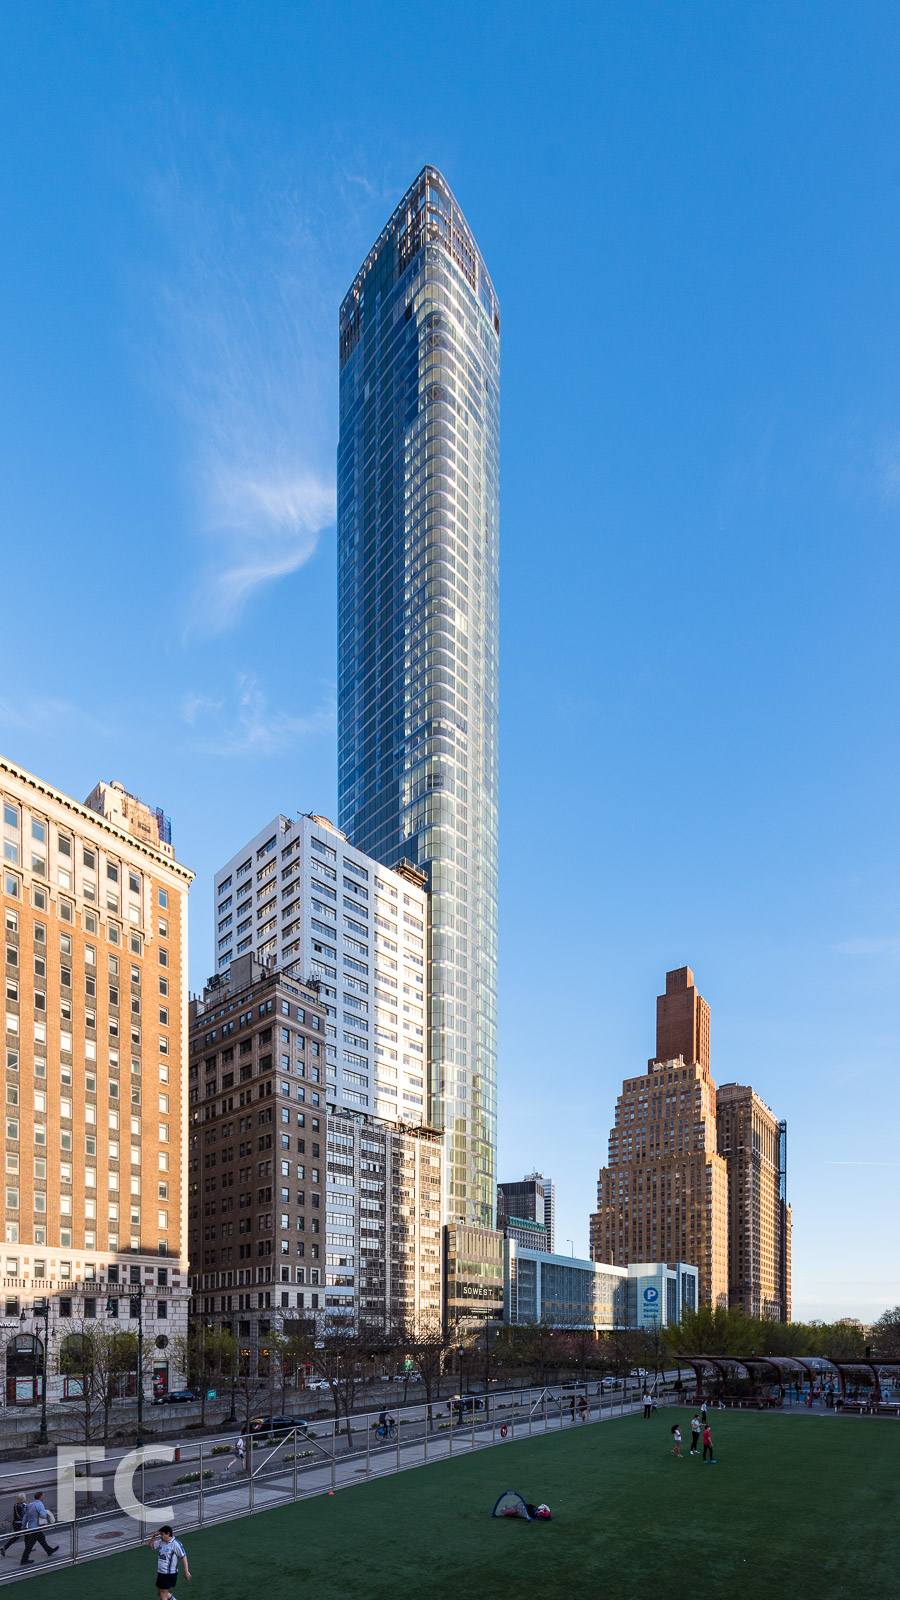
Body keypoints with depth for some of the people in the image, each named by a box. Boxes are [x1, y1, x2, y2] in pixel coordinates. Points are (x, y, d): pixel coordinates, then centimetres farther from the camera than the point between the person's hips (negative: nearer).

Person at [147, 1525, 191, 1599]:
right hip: (160, 1573, 8)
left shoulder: (176, 1544, -18)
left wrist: (186, 1571, -20)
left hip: (169, 1574, -8)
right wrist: (154, 1536, -8)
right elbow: (149, 1545, 9)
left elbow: (184, 1557, -17)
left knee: (163, 1596, -3)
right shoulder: (161, 1542, 3)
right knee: (159, 1593, 19)